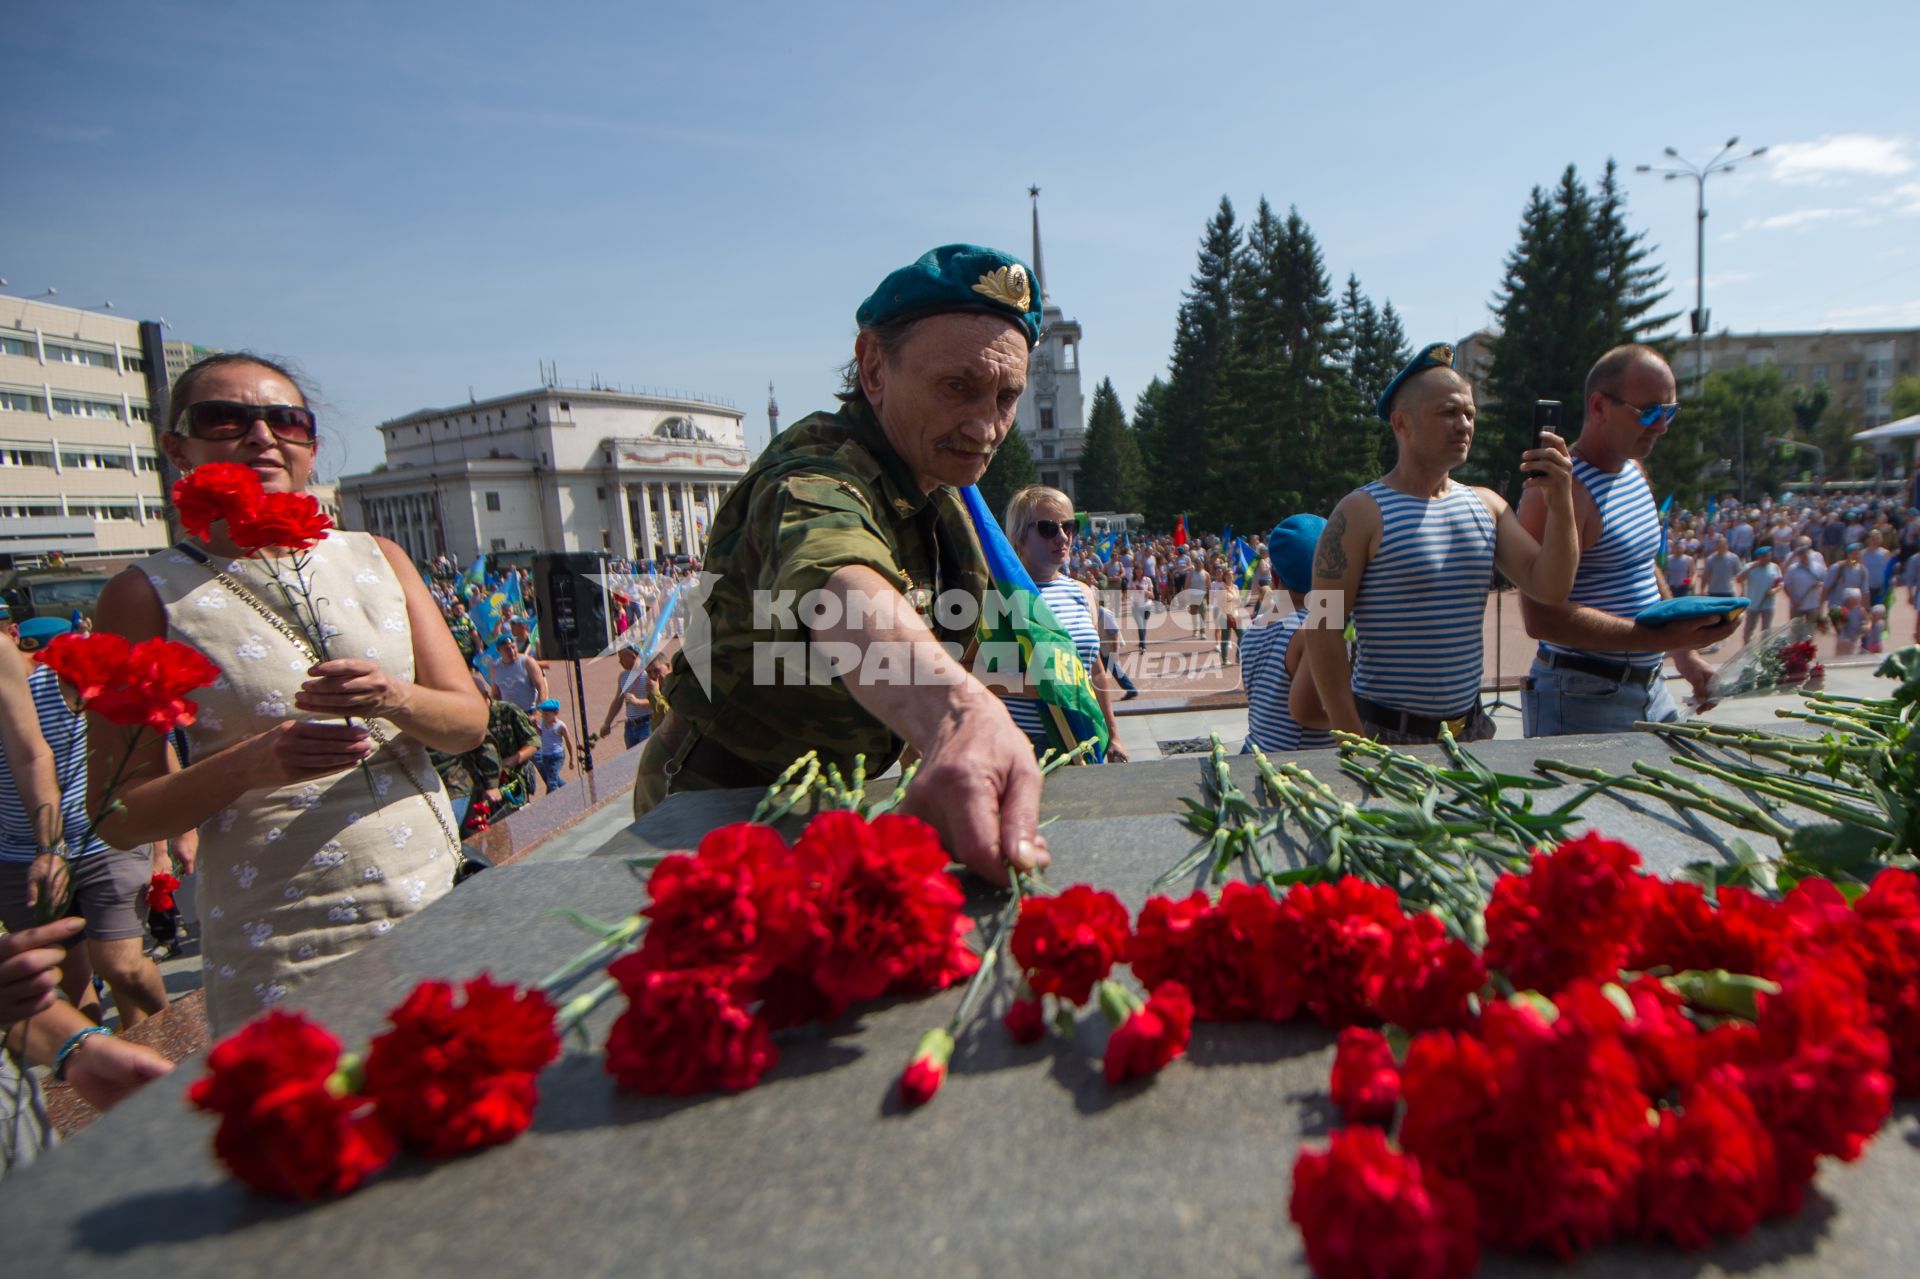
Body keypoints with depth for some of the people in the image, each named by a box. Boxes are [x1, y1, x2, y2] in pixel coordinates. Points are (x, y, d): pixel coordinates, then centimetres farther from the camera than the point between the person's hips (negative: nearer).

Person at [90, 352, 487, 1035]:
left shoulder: (378, 559, 5)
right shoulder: (148, 595, -3)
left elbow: (470, 721, 1)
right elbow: (118, 816, -3)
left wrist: (394, 701, -19)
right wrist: (252, 763, -20)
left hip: (436, 906, 3)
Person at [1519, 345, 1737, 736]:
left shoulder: (1635, 470, 12)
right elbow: (1542, 617, -28)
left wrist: (1685, 652, 18)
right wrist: (1662, 638, -28)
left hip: (1650, 688, 9)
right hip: (1582, 700, -9)